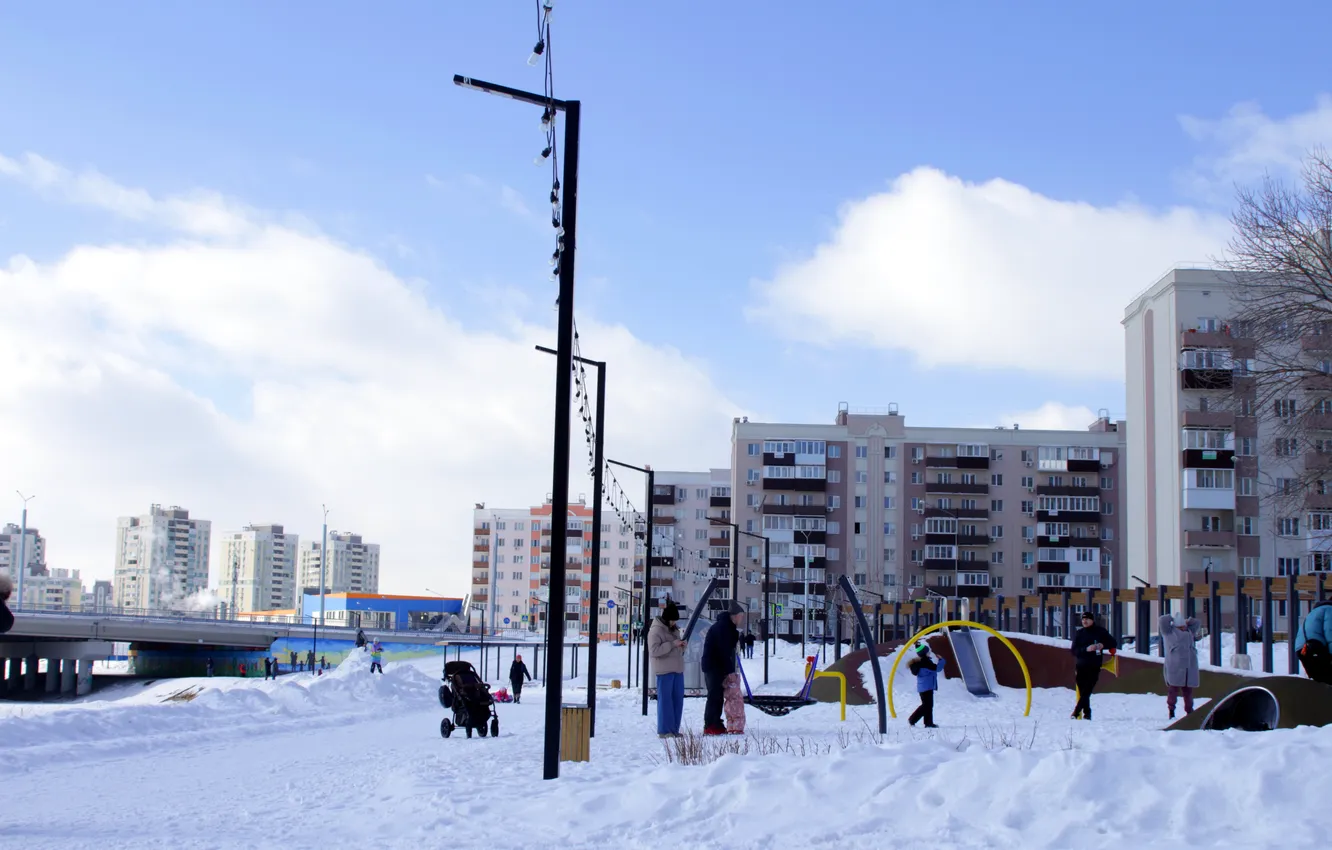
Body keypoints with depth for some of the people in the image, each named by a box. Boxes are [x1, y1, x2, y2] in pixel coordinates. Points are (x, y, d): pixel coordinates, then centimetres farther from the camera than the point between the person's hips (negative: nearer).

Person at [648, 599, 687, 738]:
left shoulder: (674, 628, 16)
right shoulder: (656, 630, -11)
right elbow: (654, 650, -20)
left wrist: (682, 645, 4)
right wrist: (673, 644, -21)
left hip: (677, 669, 8)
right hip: (664, 670, -8)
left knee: (678, 699, 8)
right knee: (665, 699, -6)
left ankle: (674, 729, 15)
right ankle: (664, 730, -2)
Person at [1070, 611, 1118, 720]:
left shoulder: (1100, 631, 6)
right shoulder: (1079, 633, 9)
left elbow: (1113, 643, 12)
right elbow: (1074, 651, 1)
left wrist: (1103, 645, -7)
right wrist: (1086, 649, -16)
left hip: (1094, 667, -2)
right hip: (1080, 667, 2)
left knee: (1087, 691, -12)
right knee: (1082, 692, 1)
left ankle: (1077, 712, -14)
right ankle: (1086, 713, 9)